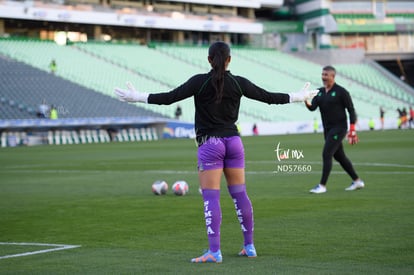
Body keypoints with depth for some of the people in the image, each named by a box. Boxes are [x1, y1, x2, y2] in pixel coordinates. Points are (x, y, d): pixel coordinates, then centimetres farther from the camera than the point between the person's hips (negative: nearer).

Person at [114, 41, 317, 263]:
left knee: (210, 198, -4)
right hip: (233, 142, 4)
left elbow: (169, 98, -14)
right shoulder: (239, 83, 1)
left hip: (210, 144, -4)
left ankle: (214, 252, -9)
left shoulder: (200, 81, -9)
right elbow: (268, 97, 9)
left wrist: (138, 97, -8)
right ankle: (249, 246, 19)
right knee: (240, 195, 12)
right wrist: (298, 97, 23)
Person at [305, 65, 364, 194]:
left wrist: (352, 130, -15)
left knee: (326, 155, -14)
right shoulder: (320, 92, 9)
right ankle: (357, 181, 25)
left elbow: (351, 110, -10)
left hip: (338, 128, -8)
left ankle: (322, 185, -10)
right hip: (327, 129, 8)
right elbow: (313, 107, -2)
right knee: (339, 156, 14)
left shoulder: (341, 92, -10)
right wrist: (306, 102, -25)